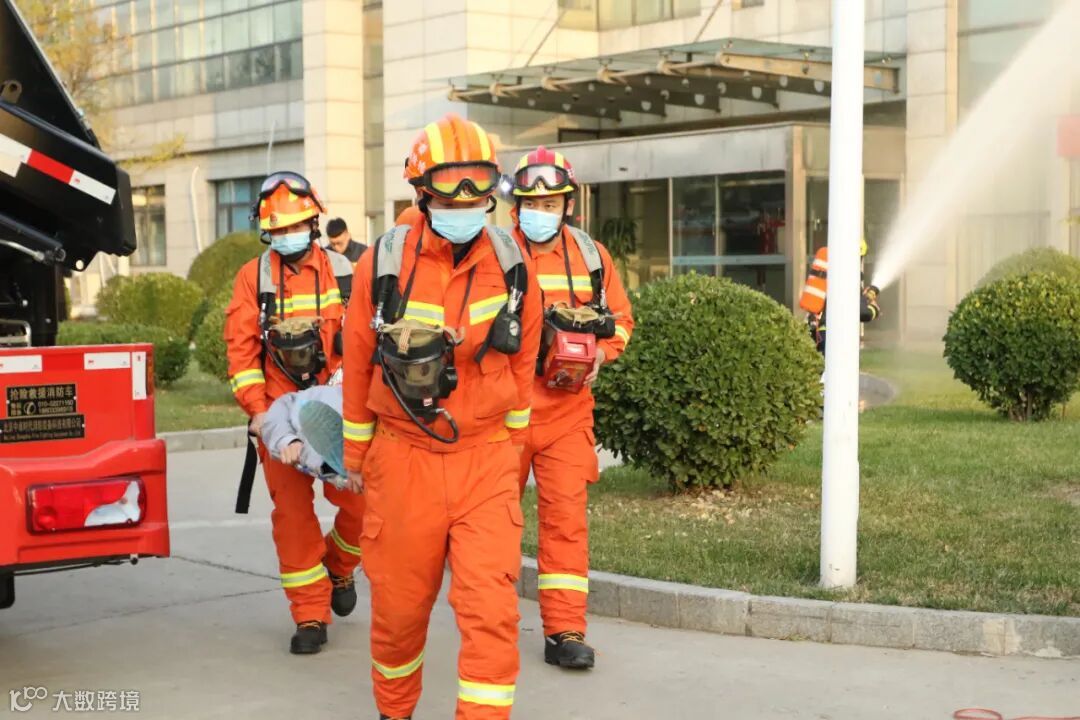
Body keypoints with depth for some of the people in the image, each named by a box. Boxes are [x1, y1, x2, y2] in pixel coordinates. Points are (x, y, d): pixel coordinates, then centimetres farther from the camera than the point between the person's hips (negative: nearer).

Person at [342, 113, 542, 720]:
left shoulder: (512, 264, -3)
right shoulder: (384, 263, -7)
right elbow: (358, 363, 4)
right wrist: (356, 453, 12)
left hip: (486, 462, 0)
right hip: (405, 461, 0)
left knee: (491, 610, -8)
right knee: (400, 603, 14)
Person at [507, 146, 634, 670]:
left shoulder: (591, 255, 5)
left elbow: (619, 319, 12)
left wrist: (601, 353, -7)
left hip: (567, 410, 1)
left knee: (567, 514, -3)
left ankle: (565, 630, 2)